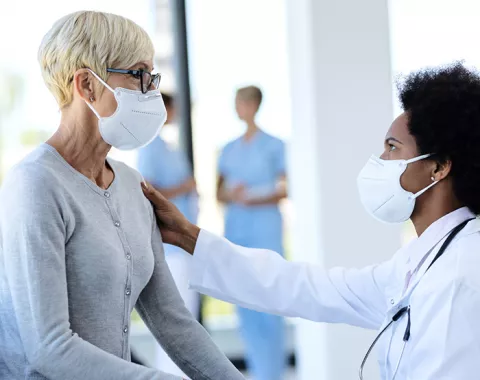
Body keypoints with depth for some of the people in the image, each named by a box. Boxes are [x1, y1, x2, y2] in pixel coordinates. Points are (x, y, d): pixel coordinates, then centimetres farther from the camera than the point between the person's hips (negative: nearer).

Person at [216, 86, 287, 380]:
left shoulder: (274, 146, 1)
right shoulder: (229, 150, 14)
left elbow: (286, 190, -2)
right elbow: (220, 193, 13)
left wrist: (256, 200, -17)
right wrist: (232, 195, -10)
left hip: (265, 227, -5)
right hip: (236, 230, 5)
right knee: (244, 303, 3)